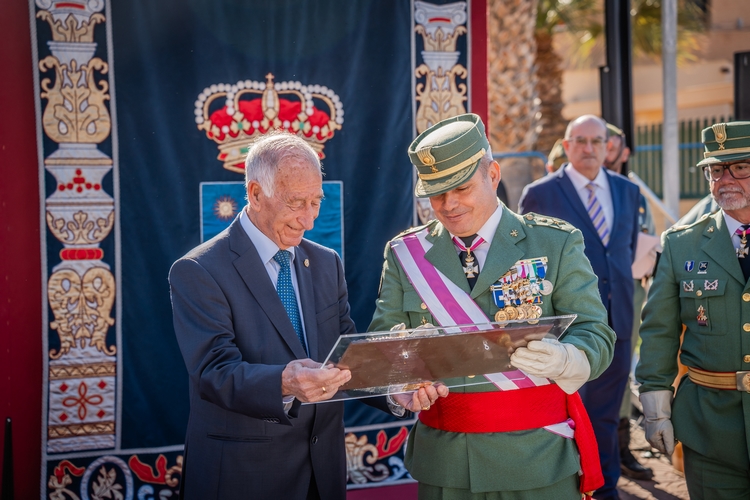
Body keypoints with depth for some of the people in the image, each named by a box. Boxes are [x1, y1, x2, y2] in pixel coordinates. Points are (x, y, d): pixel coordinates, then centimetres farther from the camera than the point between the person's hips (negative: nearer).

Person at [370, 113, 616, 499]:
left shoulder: (557, 244, -1)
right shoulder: (405, 253, 4)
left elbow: (595, 337, -6)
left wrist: (563, 360, -29)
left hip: (537, 459, -1)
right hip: (443, 461, 2)